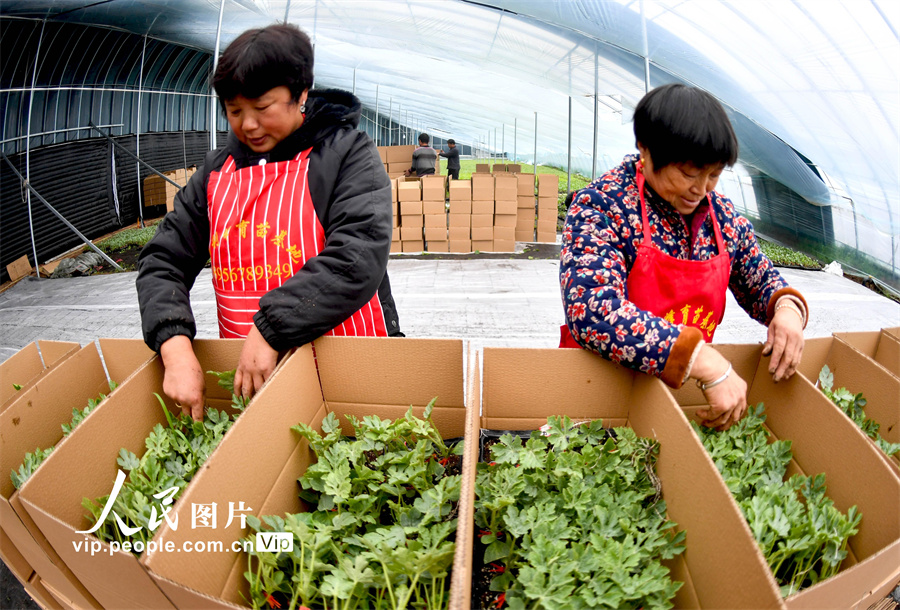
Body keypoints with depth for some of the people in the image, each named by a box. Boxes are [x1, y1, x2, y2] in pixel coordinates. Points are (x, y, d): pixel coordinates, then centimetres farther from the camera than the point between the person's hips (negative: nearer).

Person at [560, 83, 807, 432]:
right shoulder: (601, 205, -15)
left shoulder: (723, 215, 5)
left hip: (686, 391, 5)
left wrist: (787, 307, -5)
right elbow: (591, 311, -29)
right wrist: (708, 364, -31)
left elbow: (761, 281, 20)